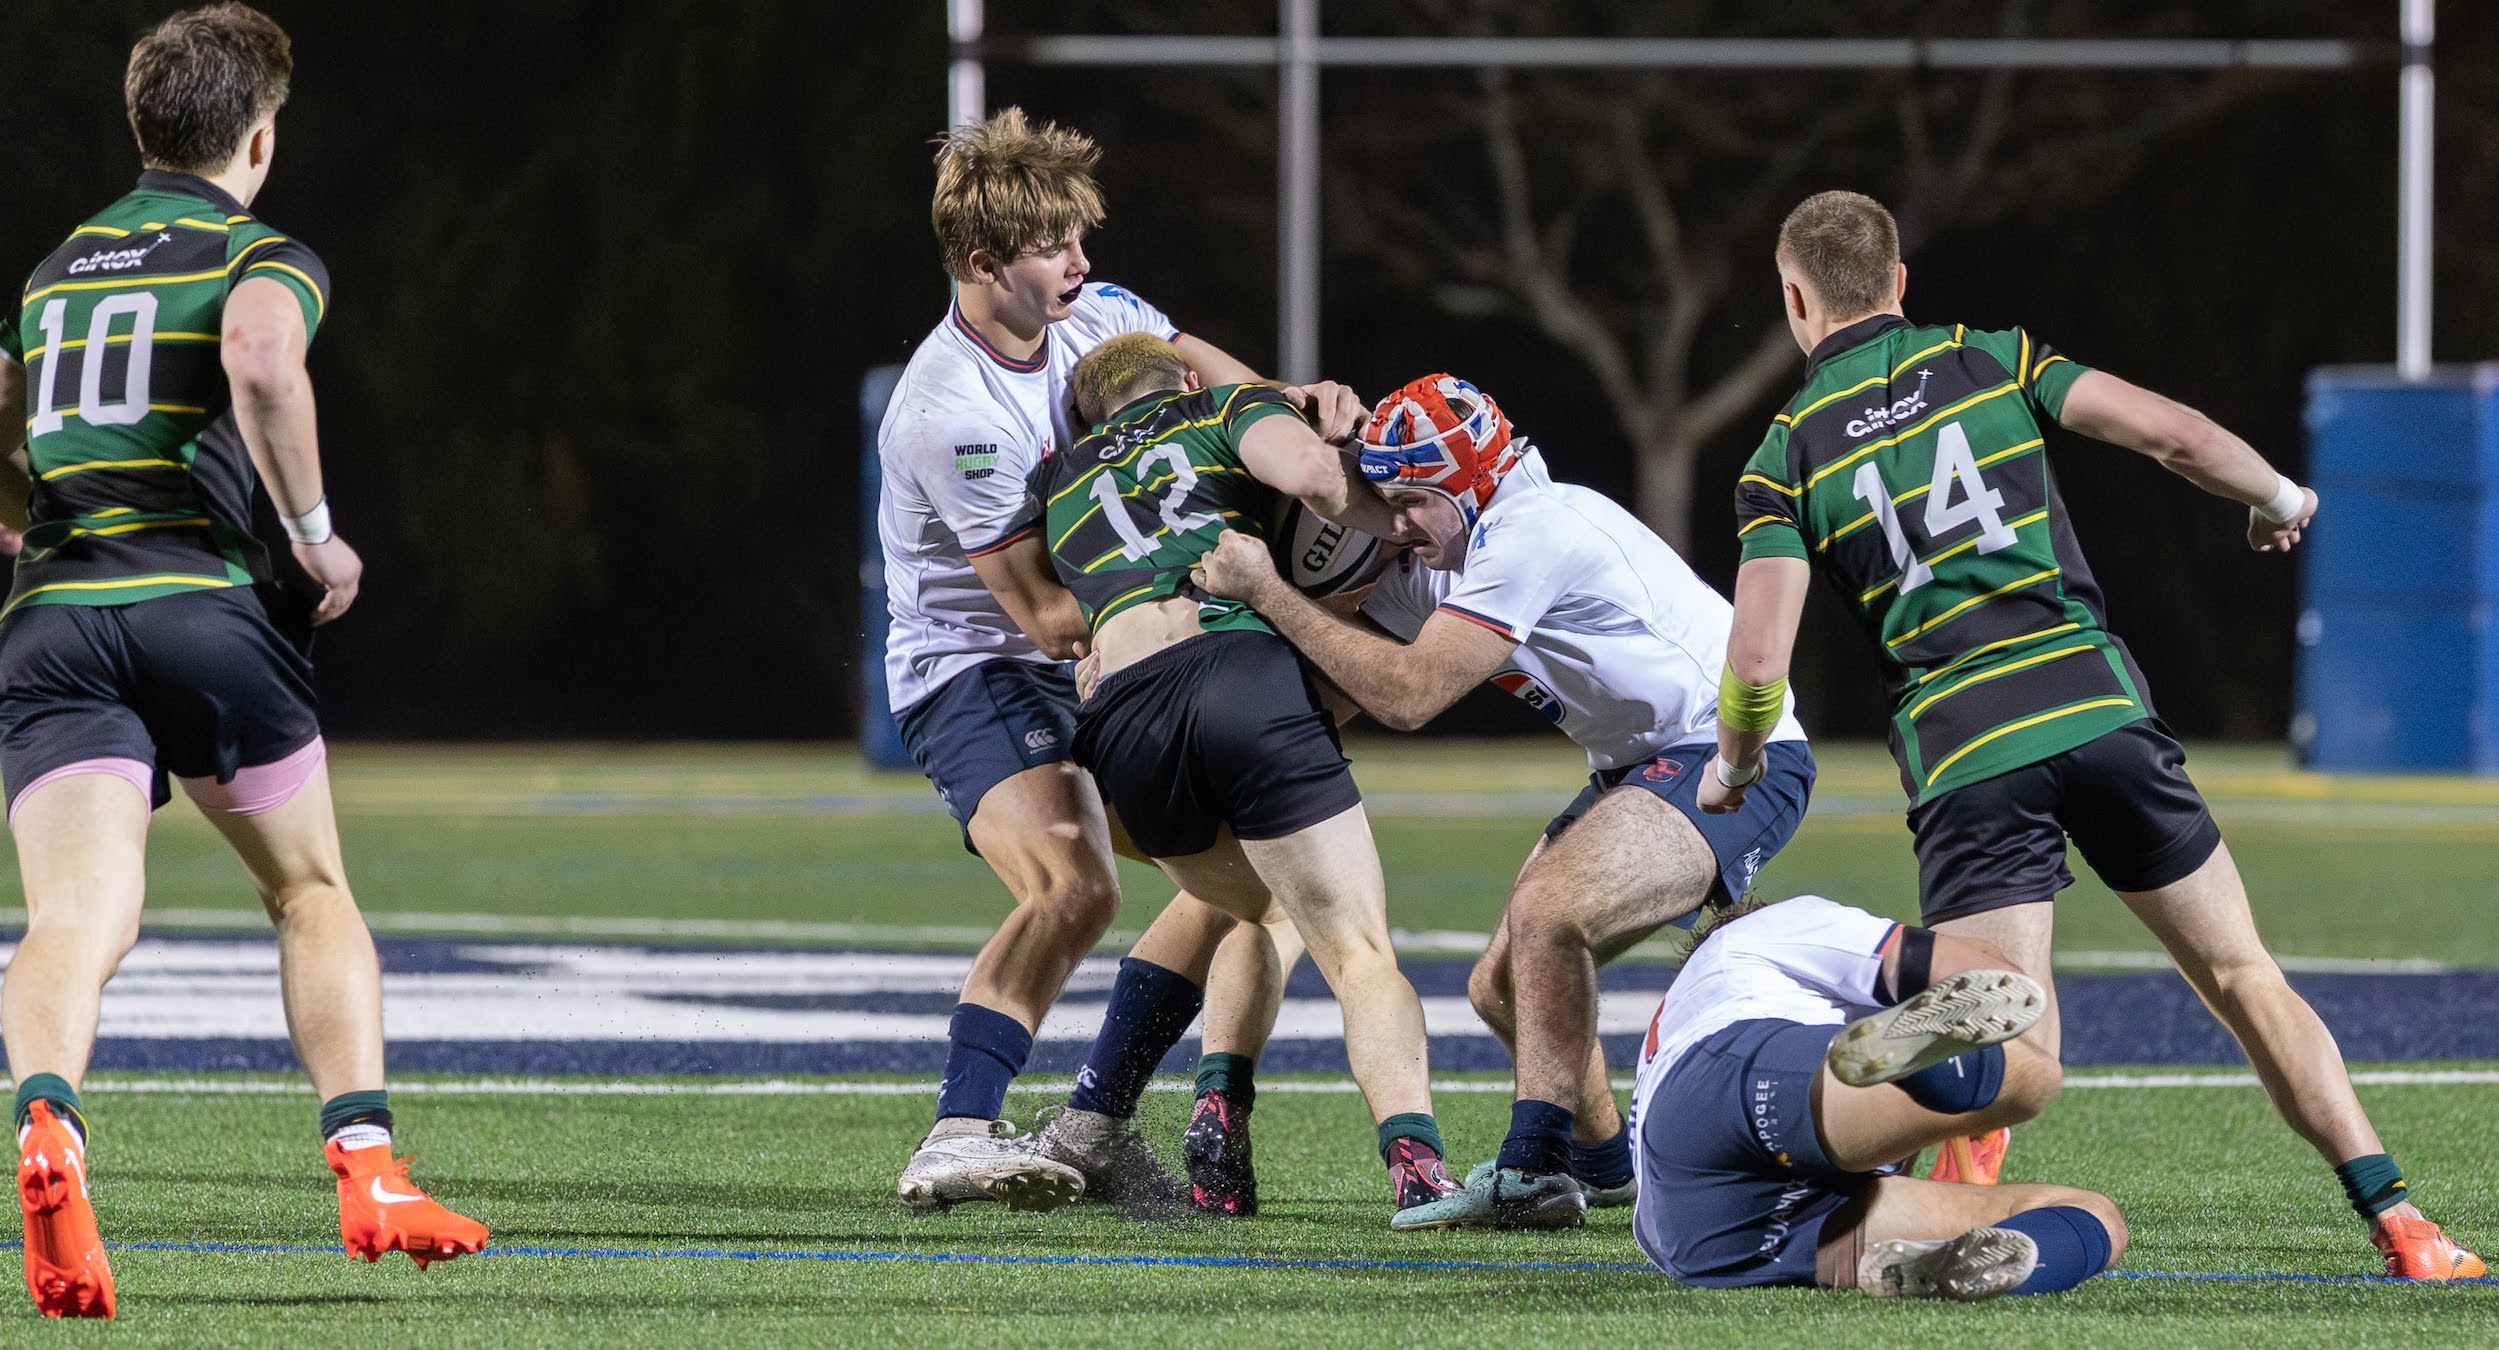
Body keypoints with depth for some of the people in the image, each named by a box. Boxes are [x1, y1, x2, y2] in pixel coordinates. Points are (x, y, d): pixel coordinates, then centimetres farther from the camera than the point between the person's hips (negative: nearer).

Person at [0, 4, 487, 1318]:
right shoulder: (261, 257, 4)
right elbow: (261, 361, -19)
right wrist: (315, 532, -10)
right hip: (208, 607, -3)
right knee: (313, 896, 18)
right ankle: (366, 1171, 7)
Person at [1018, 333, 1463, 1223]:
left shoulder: (1057, 481, 33)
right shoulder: (1224, 409, 21)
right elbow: (1309, 473, 0)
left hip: (1121, 721, 4)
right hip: (1245, 673, -4)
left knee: (1229, 902, 33)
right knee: (1361, 957, -5)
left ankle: (1085, 1130, 31)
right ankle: (1413, 1161, -29)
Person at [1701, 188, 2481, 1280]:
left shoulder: (1787, 454, 8)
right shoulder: (1992, 360, 12)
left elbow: (1758, 661, -2)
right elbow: (2171, 432, 1)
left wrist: (1731, 770, 18)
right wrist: (2280, 500, 21)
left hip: (1961, 755, -1)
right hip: (2097, 705, 1)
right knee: (2243, 980, 12)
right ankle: (2395, 1222, 6)